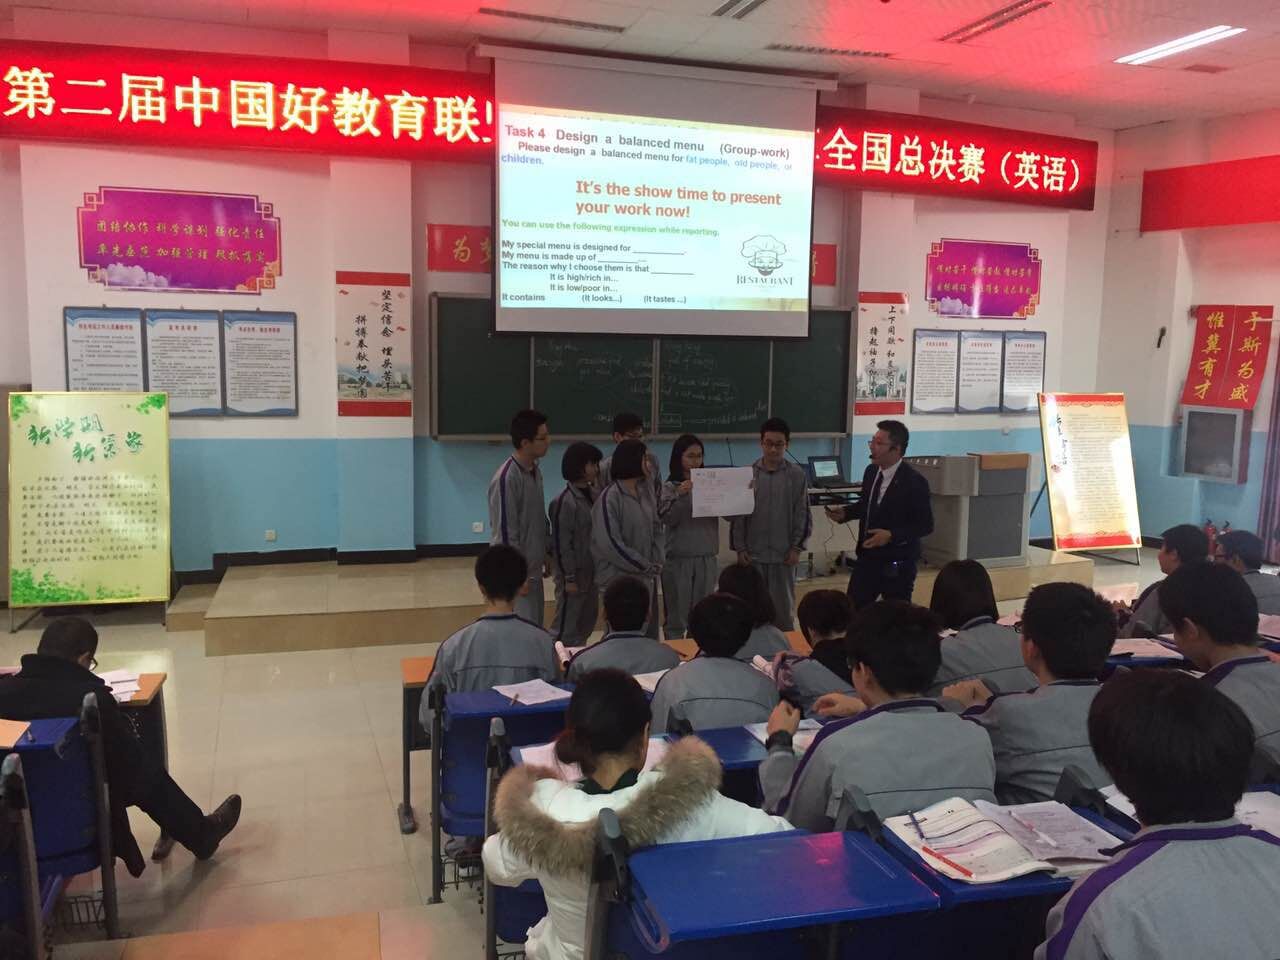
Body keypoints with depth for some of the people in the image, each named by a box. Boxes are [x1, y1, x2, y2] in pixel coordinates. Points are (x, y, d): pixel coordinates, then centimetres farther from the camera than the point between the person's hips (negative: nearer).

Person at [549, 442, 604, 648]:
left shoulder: (591, 495, 6)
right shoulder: (564, 501, -18)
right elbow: (562, 543, -18)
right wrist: (569, 578, -17)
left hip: (590, 572, 8)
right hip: (574, 575, -8)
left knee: (587, 624, 18)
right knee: (566, 628, 1)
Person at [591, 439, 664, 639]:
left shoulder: (644, 493, 9)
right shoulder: (610, 498, -15)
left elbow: (657, 530, 17)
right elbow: (609, 544, -20)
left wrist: (656, 564, 1)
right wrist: (646, 567, -13)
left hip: (647, 580, 7)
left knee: (650, 636, 11)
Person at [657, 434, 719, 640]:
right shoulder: (670, 487, -3)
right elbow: (667, 518, -13)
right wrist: (680, 496, -27)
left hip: (707, 557, 3)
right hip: (679, 558, -3)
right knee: (677, 617, 6)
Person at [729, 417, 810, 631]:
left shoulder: (797, 475, -1)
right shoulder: (748, 473, -1)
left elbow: (803, 515, 2)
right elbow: (737, 514, 2)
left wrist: (797, 547, -3)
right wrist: (739, 548, -1)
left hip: (783, 555, 0)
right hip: (753, 554, 1)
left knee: (783, 608, 8)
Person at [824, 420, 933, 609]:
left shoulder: (914, 482, -17)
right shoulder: (871, 471, 3)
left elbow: (925, 525, -14)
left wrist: (891, 535, -24)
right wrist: (845, 512, 0)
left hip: (897, 566, -6)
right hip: (867, 558, 6)